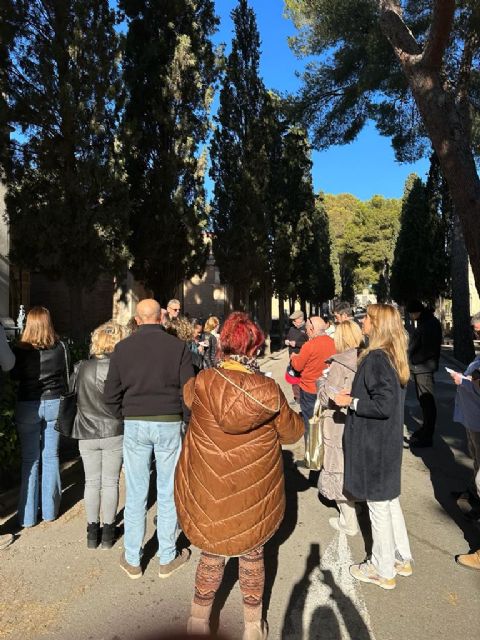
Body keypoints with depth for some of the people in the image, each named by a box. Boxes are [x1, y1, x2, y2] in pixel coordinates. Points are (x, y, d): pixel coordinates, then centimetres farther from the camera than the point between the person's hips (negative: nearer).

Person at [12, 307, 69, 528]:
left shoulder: (20, 350, -11)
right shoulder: (60, 347, -7)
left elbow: (14, 376, 5)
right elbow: (66, 377, 2)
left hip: (28, 406, -1)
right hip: (54, 404, 2)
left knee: (30, 460, 8)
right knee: (51, 457, 12)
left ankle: (28, 515, 16)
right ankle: (49, 510, 22)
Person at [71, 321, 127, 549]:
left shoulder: (81, 367, -4)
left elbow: (75, 395, 8)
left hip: (87, 433, 2)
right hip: (114, 433, -2)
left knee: (91, 482, 15)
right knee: (110, 482, 11)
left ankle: (92, 531, 23)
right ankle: (108, 532, 20)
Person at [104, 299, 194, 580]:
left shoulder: (122, 348, 0)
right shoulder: (178, 347, -6)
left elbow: (111, 395, 1)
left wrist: (126, 417, 14)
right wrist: (185, 420, 7)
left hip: (134, 425, 2)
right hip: (169, 423, -1)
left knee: (135, 494, 12)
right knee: (168, 493, 11)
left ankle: (132, 560, 25)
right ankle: (168, 559, 24)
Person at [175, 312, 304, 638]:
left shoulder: (201, 384, -15)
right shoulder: (268, 391, -19)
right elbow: (293, 431, -4)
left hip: (208, 492, 1)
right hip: (254, 494, 0)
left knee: (212, 553, 24)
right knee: (252, 554, 23)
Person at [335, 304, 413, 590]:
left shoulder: (375, 358, -23)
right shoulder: (394, 355, 5)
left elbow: (384, 405, -27)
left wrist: (351, 402, -16)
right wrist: (356, 397, 8)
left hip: (374, 443, -9)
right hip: (389, 439, 9)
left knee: (379, 505, 7)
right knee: (390, 500, 22)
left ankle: (383, 570, 25)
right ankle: (402, 558, 38)